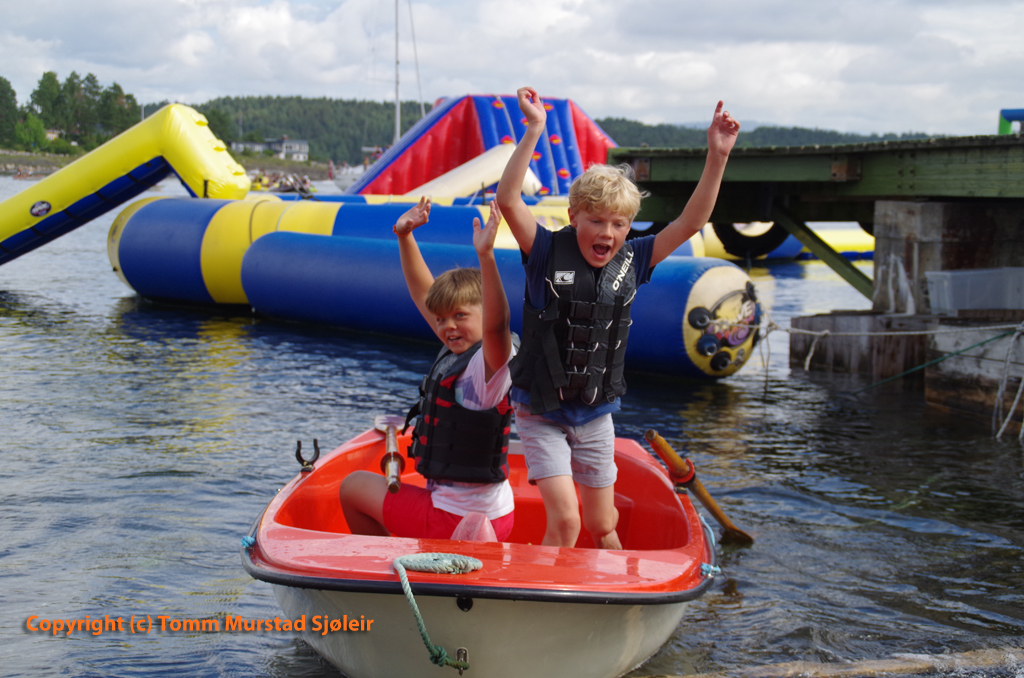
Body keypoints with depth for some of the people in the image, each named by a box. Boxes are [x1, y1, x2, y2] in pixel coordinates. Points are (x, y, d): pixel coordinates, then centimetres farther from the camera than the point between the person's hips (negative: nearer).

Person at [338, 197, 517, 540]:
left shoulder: (489, 362, -21)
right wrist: (405, 236, 8)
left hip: (458, 521, -10)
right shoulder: (457, 352, 5)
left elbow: (497, 324, -45)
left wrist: (486, 256, -56)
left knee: (354, 486, 9)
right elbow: (423, 293, 15)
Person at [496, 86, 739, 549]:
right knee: (564, 520, -13)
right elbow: (508, 199, -26)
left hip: (596, 415, 4)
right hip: (541, 414, -4)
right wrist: (534, 131, -31)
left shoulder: (632, 262, -3)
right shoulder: (548, 252, -13)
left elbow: (690, 222, -4)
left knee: (601, 526, 13)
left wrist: (717, 155, -11)